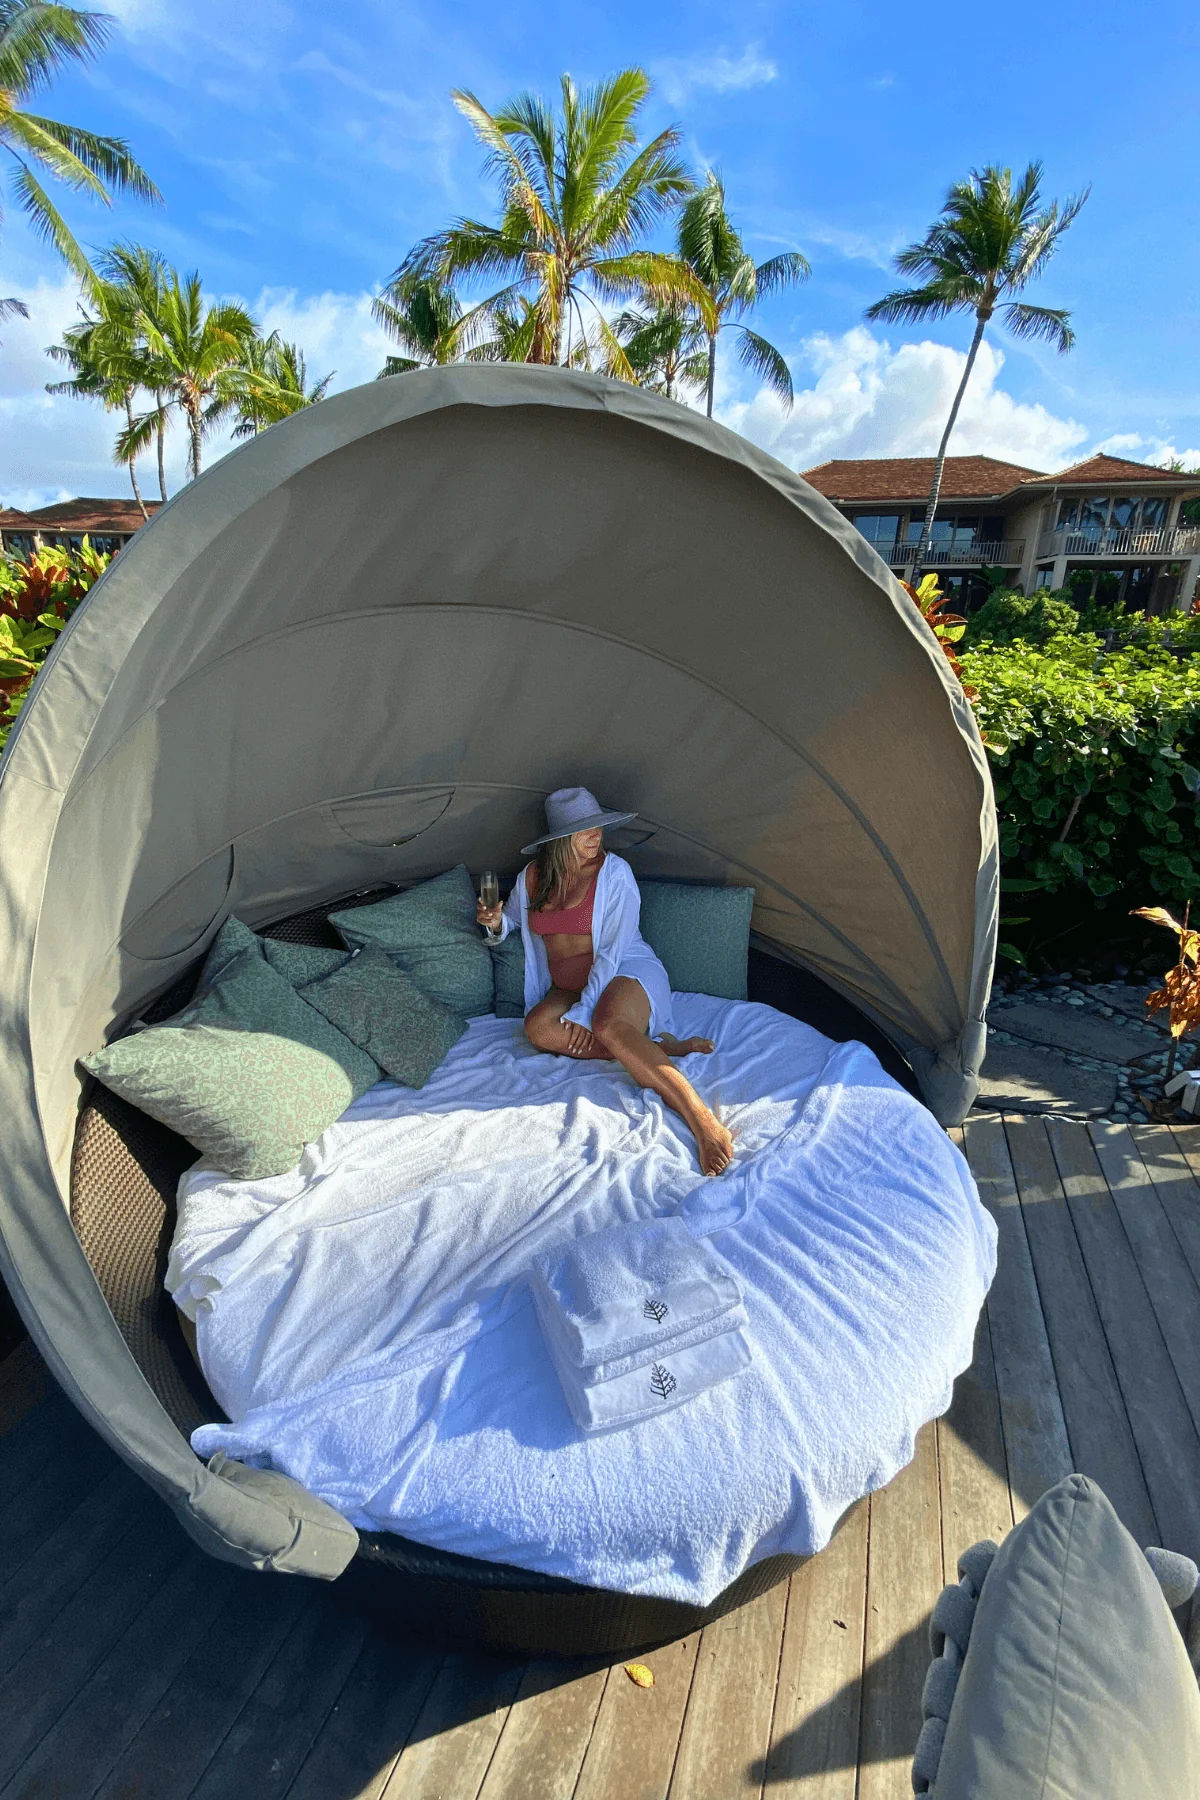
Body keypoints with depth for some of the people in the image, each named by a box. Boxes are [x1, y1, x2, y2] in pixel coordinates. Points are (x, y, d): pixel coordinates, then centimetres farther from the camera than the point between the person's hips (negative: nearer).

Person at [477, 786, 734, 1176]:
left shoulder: (614, 870, -10)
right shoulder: (532, 876, 4)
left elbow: (612, 950, -14)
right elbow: (510, 920, 23)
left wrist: (584, 1010, -21)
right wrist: (495, 922, -3)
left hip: (627, 972, -5)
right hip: (568, 987, 5)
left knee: (609, 1024, -39)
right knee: (537, 1026, -28)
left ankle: (705, 1123, -47)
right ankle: (657, 1048, -27)